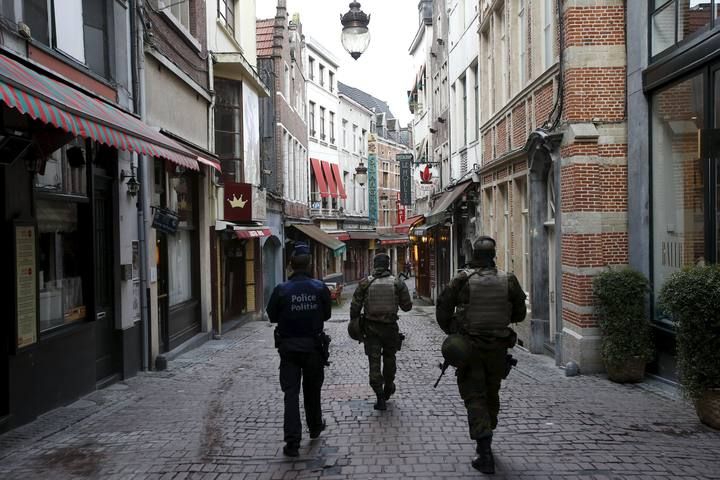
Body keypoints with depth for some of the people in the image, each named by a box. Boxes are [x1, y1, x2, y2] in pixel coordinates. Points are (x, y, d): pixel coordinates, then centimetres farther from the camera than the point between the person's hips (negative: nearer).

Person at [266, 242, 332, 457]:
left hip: (288, 347, -1)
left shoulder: (281, 290, -11)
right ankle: (315, 427, 38)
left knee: (291, 393, 1)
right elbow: (327, 314, 2)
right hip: (314, 345, 1)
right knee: (312, 390, 19)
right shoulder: (320, 288, -8)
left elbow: (272, 317, -1)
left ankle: (292, 441, -5)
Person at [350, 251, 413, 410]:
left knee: (374, 361, 3)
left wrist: (354, 323, 9)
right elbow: (407, 306, 1)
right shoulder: (398, 283, -4)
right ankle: (388, 388, 39)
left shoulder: (364, 283, -5)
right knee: (389, 358, 21)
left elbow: (355, 306, -3)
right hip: (390, 327, 1)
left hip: (371, 328, -1)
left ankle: (380, 398, -3)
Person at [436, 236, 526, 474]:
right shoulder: (508, 280, -4)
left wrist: (451, 332, 9)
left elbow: (442, 309, -6)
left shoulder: (462, 280, -11)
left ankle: (485, 455, -4)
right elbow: (519, 314, 4)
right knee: (491, 394, 20)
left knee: (474, 397, 2)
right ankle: (485, 442, 36)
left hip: (469, 347, -3)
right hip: (498, 347, 3)